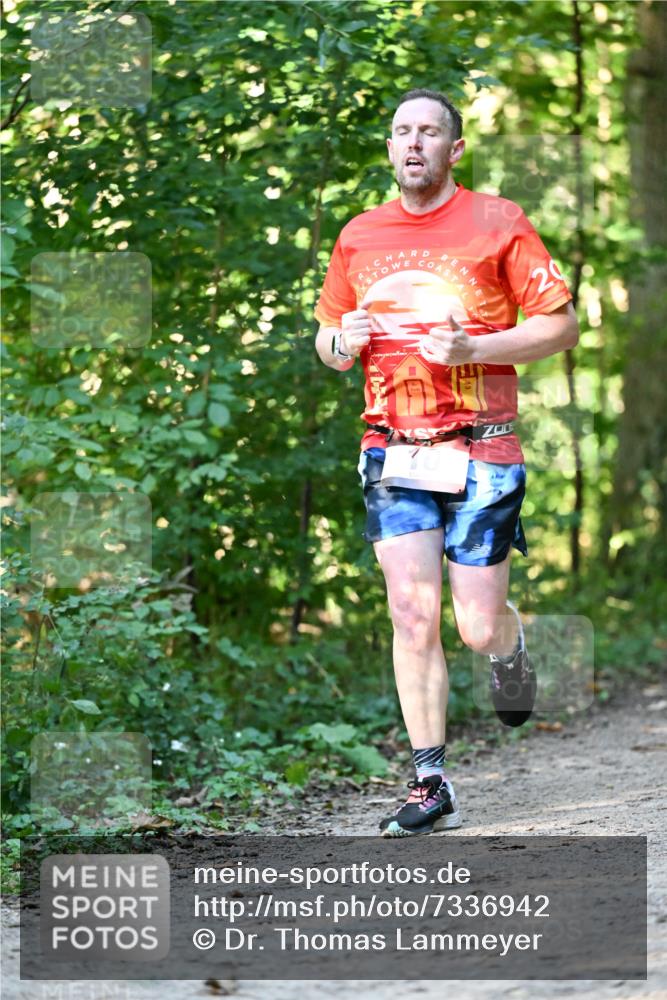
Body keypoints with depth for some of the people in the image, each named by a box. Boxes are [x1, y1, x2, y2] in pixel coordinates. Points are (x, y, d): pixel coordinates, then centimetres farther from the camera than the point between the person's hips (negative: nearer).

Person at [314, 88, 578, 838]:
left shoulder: (497, 223, -1)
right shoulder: (359, 235, 11)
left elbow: (561, 325, -2)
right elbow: (326, 337, 20)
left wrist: (472, 348, -16)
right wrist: (341, 344, -5)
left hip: (480, 452, -3)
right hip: (393, 452, 3)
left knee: (478, 628, -4)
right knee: (413, 616, -5)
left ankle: (511, 652, 34)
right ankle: (431, 786, 0)